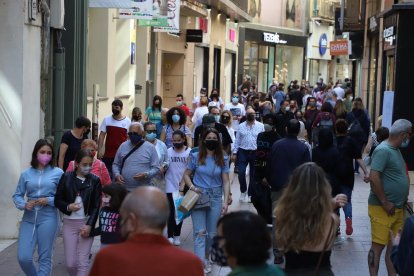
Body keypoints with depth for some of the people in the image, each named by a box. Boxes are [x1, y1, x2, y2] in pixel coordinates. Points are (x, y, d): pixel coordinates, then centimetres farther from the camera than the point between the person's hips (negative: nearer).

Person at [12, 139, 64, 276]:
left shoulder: (58, 173, 0)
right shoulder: (26, 174, 6)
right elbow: (17, 195, 9)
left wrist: (49, 200, -13)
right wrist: (24, 205, -10)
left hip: (48, 218, -2)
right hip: (29, 218, 2)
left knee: (45, 258, 3)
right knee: (23, 258, -2)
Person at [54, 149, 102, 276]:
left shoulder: (95, 180, -2)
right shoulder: (66, 177, -1)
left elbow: (96, 206, -3)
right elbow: (57, 200, 3)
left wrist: (89, 225, -13)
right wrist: (68, 207, -17)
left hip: (87, 223, -1)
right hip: (69, 223, 1)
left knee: (83, 262, -4)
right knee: (70, 263, 4)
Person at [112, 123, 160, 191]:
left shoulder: (150, 147, 0)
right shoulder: (123, 146, 8)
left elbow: (156, 168, -1)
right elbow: (116, 164, 15)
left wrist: (146, 175, -19)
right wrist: (117, 175, -5)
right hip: (124, 190, 2)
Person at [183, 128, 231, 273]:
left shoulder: (223, 159, 1)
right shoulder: (195, 156, -2)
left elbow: (226, 182, 0)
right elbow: (186, 175, 7)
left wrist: (225, 201, -8)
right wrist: (192, 187, -11)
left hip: (215, 198, 2)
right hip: (198, 198, -2)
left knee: (212, 233, 9)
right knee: (200, 232, -8)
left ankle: (206, 256, 31)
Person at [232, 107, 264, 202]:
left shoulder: (260, 126, 0)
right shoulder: (241, 126, 4)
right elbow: (237, 140, 6)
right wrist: (234, 153, 2)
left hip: (256, 153, 0)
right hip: (243, 152, 0)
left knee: (253, 175, 7)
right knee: (241, 173, -7)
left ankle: (250, 194, 21)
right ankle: (243, 191, 17)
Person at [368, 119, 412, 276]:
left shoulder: (396, 150, 13)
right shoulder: (383, 150, -17)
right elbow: (374, 178, -24)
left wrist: (403, 201, 15)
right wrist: (385, 203, -20)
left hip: (397, 208, 9)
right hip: (382, 208, -9)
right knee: (378, 245, -4)